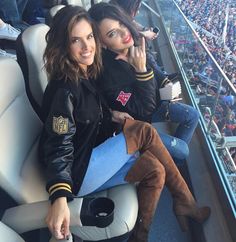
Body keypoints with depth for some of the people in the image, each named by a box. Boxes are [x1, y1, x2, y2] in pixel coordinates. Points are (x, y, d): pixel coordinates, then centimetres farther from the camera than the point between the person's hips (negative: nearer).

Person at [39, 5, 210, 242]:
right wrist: (60, 197, -36)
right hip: (75, 174, -8)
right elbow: (59, 147, -25)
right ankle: (185, 203, 1)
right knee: (144, 132, -15)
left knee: (154, 170, -4)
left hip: (91, 158, 8)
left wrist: (110, 115, 7)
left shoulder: (83, 74, 5)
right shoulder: (64, 88, -22)